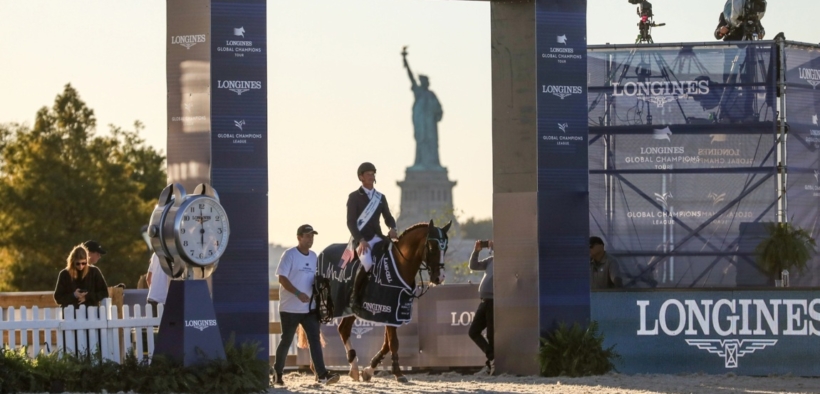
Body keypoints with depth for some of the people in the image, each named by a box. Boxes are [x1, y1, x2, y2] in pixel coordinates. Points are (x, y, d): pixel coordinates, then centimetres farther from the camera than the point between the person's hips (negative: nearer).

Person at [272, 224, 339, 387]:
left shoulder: (313, 256, 10)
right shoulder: (289, 255, -9)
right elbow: (282, 278, -15)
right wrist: (298, 293, -25)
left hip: (309, 307, 5)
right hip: (290, 308, -5)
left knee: (315, 340, -6)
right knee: (286, 341, 5)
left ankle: (322, 375, -13)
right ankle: (277, 373, 21)